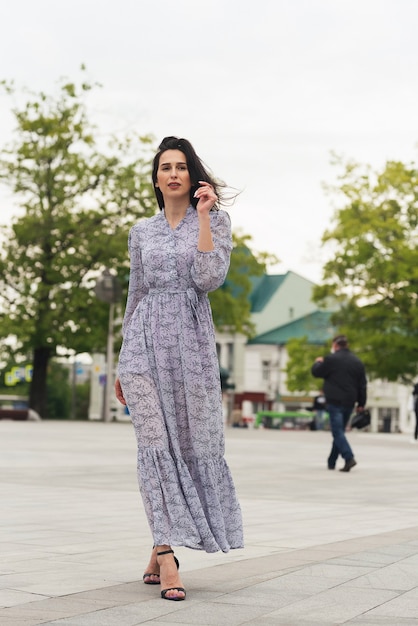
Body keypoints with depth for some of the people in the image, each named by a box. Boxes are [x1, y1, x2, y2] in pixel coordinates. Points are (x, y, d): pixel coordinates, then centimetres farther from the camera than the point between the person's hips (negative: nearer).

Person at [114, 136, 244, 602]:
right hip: (145, 340, 1)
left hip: (191, 341, -1)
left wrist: (202, 215, -10)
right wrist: (123, 361, 16)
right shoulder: (142, 231, 14)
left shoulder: (215, 221, 6)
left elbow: (209, 278, -11)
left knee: (192, 442, 1)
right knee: (155, 445, -8)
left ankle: (160, 549, 16)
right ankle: (166, 560, -8)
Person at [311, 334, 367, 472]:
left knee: (337, 431, -8)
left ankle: (349, 458, -25)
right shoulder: (357, 361, 10)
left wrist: (318, 362, 21)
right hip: (349, 403, 6)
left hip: (335, 401, -6)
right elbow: (362, 385, 11)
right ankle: (331, 462, 21)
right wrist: (361, 403, 15)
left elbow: (316, 372, 1)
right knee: (339, 431, 15)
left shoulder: (331, 359, -8)